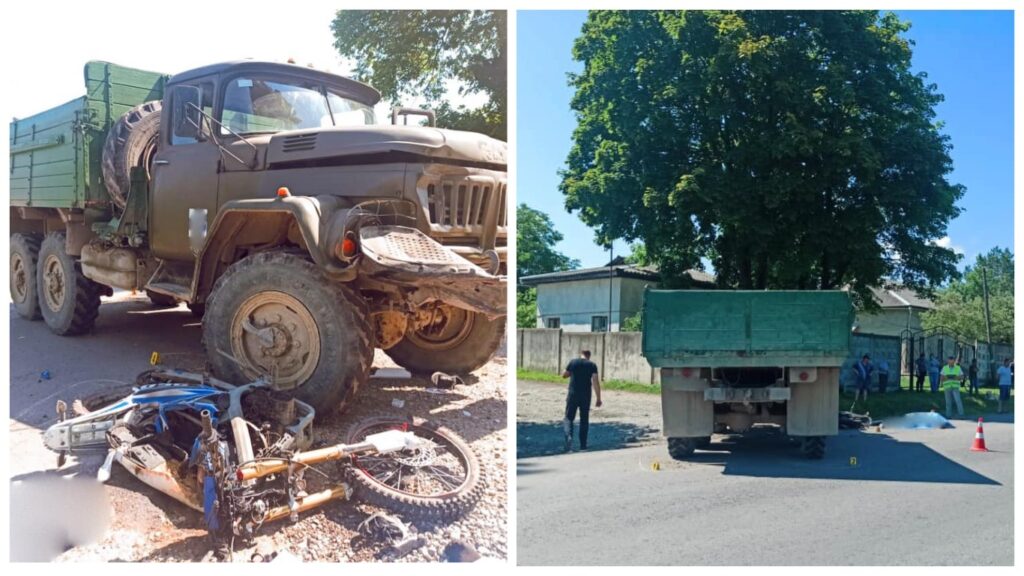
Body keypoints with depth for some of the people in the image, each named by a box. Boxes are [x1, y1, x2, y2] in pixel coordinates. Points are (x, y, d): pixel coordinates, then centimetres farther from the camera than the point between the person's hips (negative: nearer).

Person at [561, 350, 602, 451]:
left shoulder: (573, 362, 2)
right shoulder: (592, 365, 1)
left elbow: (564, 375, 10)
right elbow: (596, 381, -7)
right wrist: (598, 399, -8)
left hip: (573, 395, -1)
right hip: (586, 396, 1)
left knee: (569, 418, 5)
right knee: (584, 420, 12)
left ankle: (569, 437, -21)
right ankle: (583, 445, 14)